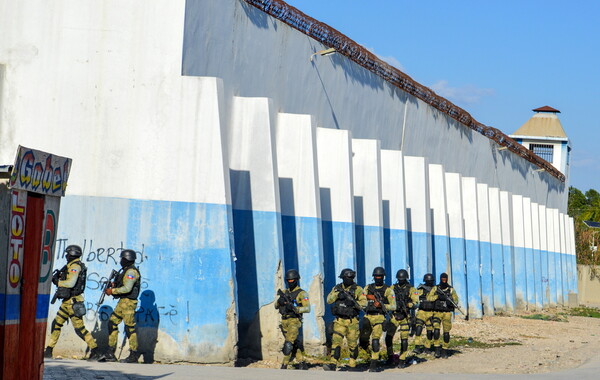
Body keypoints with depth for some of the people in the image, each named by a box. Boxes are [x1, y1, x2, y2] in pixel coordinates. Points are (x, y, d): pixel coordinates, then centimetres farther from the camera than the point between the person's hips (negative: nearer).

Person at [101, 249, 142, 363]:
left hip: (128, 302, -11)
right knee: (112, 323, 8)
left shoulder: (131, 271, -14)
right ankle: (111, 354, 10)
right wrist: (114, 285, 10)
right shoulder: (126, 270, 18)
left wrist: (112, 291, -15)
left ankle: (134, 355, -2)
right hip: (122, 302, 11)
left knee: (130, 328, -7)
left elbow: (127, 288, -23)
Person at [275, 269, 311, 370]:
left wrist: (295, 308, -28)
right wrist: (280, 300, -11)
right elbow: (276, 306, 12)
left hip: (294, 321, -6)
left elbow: (307, 308, -14)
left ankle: (284, 365, -15)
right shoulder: (284, 292, 13)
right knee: (295, 343, 12)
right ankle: (302, 363, 20)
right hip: (284, 321, 6)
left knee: (288, 344, -16)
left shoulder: (302, 293, -6)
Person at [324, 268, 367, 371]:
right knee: (336, 341, -10)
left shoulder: (357, 289, 0)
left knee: (353, 344, 5)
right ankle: (333, 365, -14)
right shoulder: (337, 288, 8)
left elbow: (364, 302, -10)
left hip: (352, 321, -1)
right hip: (339, 320, 1)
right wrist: (337, 294, -15)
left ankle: (352, 365, 19)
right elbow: (329, 300, 0)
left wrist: (354, 303, -26)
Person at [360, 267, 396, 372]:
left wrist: (381, 305, -16)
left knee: (375, 341, -12)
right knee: (363, 340, 5)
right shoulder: (368, 288, 13)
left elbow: (393, 306, -3)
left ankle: (374, 365, -9)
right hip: (367, 317, 4)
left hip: (379, 317, -4)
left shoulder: (388, 290, 1)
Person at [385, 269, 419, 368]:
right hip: (394, 315, 2)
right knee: (388, 337, -3)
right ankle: (390, 357, 14)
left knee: (404, 339, -3)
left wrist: (407, 305, -23)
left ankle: (402, 360, 4)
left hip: (405, 316, -2)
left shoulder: (411, 289, 1)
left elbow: (416, 303, -7)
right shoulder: (393, 288, 9)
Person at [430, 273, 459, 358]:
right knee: (436, 330, -17)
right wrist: (438, 296, -19)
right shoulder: (435, 289, 5)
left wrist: (451, 302, -21)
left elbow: (456, 300, 0)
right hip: (437, 313, 0)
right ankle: (437, 350, -11)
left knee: (446, 332, 1)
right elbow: (429, 298, -6)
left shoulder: (451, 289, 4)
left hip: (447, 313, 1)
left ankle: (444, 351, 12)